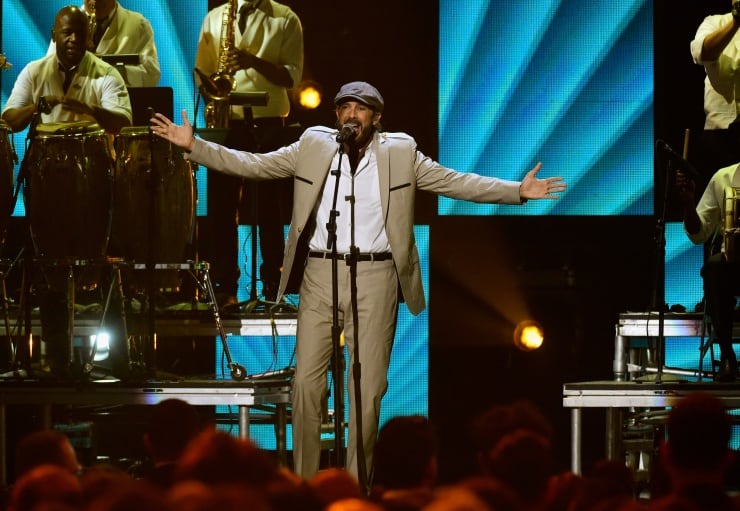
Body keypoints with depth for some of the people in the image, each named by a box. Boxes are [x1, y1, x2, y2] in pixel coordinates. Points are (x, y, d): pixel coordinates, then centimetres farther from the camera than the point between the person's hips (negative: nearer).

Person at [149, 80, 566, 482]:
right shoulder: (313, 147, 6)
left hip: (374, 278, -1)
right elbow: (251, 165, 7)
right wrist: (194, 146, -1)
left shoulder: (400, 153, 4)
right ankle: (305, 483, 10)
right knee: (307, 382, 0)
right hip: (320, 275, 1)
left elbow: (457, 183, 2)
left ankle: (356, 487, 11)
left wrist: (518, 191, -9)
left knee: (369, 388, 1)